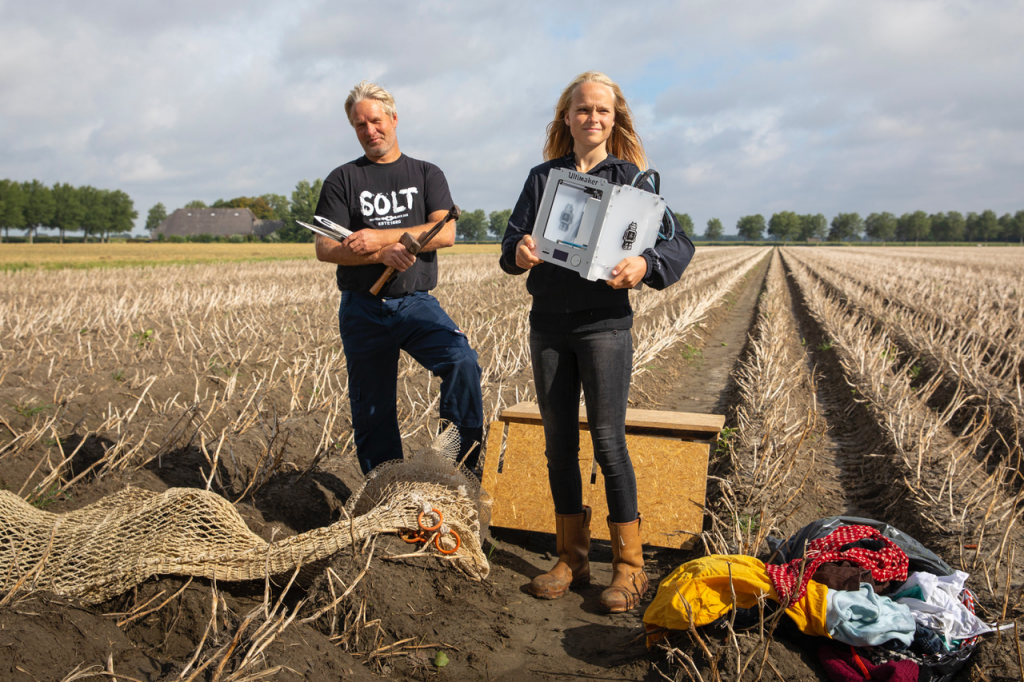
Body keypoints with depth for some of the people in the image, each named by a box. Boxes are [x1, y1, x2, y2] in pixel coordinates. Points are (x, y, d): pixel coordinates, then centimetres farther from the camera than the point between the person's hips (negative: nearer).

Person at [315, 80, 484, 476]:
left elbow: (446, 233, -6)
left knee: (462, 360, -28)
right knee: (372, 412, 6)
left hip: (417, 302, 0)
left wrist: (382, 236, -16)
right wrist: (382, 255, -18)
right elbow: (324, 249, -2)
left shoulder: (427, 175, 10)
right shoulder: (342, 180, 8)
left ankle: (462, 468, -18)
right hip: (363, 309, 1)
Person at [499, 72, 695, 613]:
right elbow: (512, 239, 7)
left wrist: (645, 264, -26)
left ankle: (629, 568, 9)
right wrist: (518, 252, -17)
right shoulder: (543, 177, 11)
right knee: (558, 443, 8)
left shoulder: (631, 178, 2)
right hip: (548, 324, 4)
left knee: (608, 441, -5)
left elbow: (679, 243, -5)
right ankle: (571, 558, 21)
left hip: (603, 323, -4)